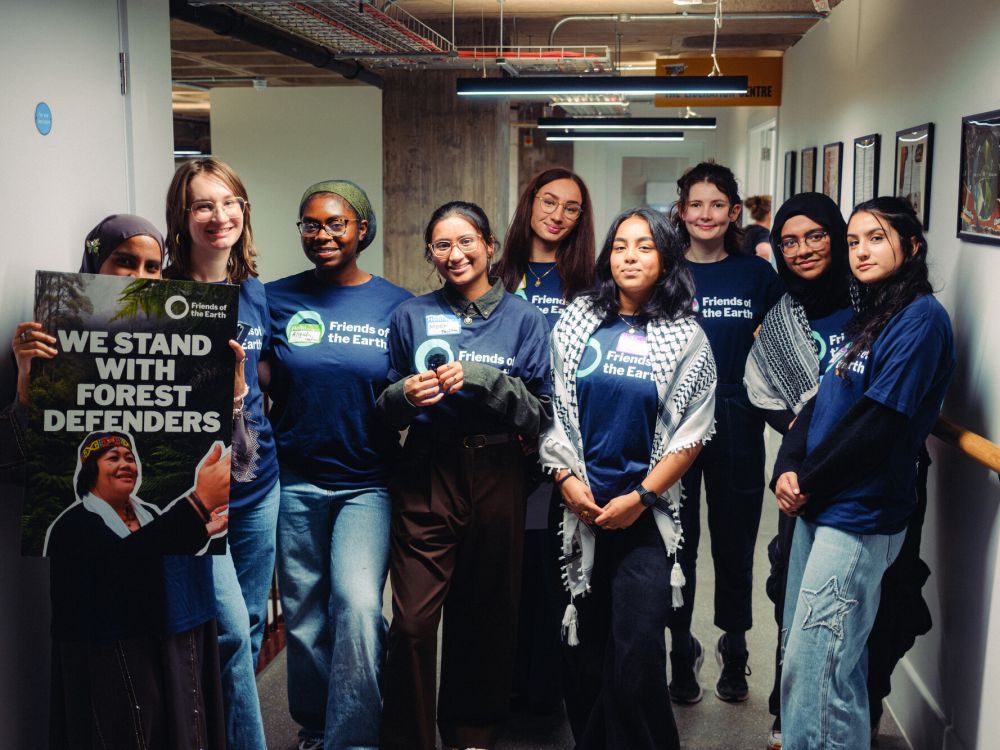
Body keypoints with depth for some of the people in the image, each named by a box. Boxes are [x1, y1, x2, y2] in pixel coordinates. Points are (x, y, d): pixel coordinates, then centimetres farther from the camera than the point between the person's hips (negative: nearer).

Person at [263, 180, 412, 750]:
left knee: (358, 603, -16)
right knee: (304, 613, 11)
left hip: (367, 483, -1)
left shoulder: (396, 305, 0)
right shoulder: (277, 299, 2)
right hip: (296, 481, 2)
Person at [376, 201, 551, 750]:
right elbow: (385, 409, 11)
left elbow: (540, 414, -2)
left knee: (485, 612, 10)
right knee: (413, 620, -7)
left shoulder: (523, 319, 4)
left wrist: (485, 380, -16)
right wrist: (405, 396, -11)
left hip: (497, 478, 0)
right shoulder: (410, 317, 6)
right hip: (427, 477, 0)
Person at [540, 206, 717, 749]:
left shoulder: (686, 337, -1)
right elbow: (552, 406, 6)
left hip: (645, 514, -2)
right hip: (581, 507, 2)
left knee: (636, 653, -3)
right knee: (585, 645, 11)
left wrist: (640, 497, -10)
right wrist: (565, 478, -4)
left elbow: (691, 434, -4)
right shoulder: (578, 321, 5)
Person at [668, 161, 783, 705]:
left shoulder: (757, 274, 2)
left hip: (737, 427, 1)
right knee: (677, 542, 8)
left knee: (734, 542, 11)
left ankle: (734, 650, 30)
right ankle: (682, 650, 26)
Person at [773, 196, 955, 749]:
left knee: (813, 670, -6)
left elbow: (878, 420, -19)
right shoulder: (862, 317, 15)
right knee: (817, 652, 19)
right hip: (817, 506, 9)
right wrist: (787, 470, -4)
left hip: (859, 515, -9)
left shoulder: (921, 318, -12)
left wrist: (807, 482, -11)